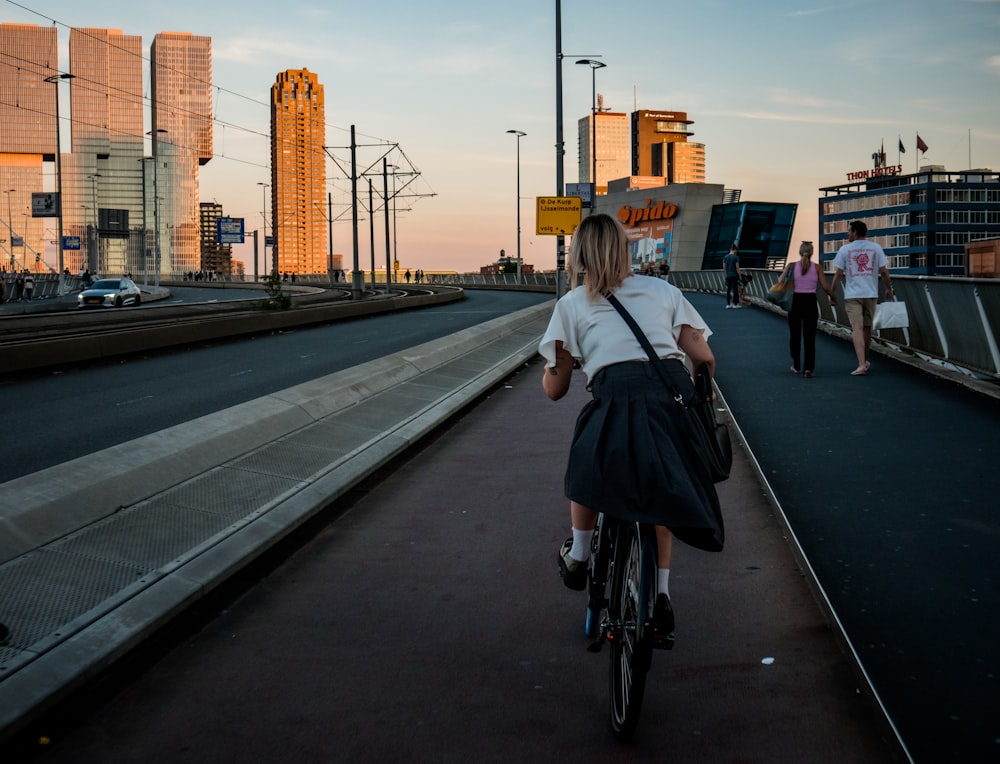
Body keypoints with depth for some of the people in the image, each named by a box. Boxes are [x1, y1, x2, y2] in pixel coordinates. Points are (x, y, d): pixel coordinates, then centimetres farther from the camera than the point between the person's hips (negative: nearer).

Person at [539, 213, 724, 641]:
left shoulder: (571, 305, 18)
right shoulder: (663, 291, 23)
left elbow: (555, 389, 16)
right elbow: (703, 357, 15)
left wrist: (548, 368, 39)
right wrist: (700, 393, 35)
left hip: (619, 397, -3)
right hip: (676, 394, 3)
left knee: (588, 466, 28)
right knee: (662, 488, 25)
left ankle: (578, 557, 40)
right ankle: (661, 595, 23)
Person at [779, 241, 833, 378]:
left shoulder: (792, 266, -2)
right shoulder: (817, 267, -1)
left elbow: (780, 281, -9)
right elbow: (825, 287, -2)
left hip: (795, 302, 0)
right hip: (810, 302, 0)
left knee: (795, 335, 15)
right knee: (809, 337, 2)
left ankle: (796, 366, 23)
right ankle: (808, 368, -8)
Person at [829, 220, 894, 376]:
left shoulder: (845, 249, -2)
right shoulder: (875, 248, 4)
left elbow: (838, 274, -3)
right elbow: (883, 271, 2)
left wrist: (832, 293, 6)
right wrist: (889, 288, 16)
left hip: (852, 295, -3)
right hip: (871, 293, 3)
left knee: (857, 329, -7)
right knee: (867, 328, 17)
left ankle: (862, 365, -17)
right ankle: (866, 361, 31)